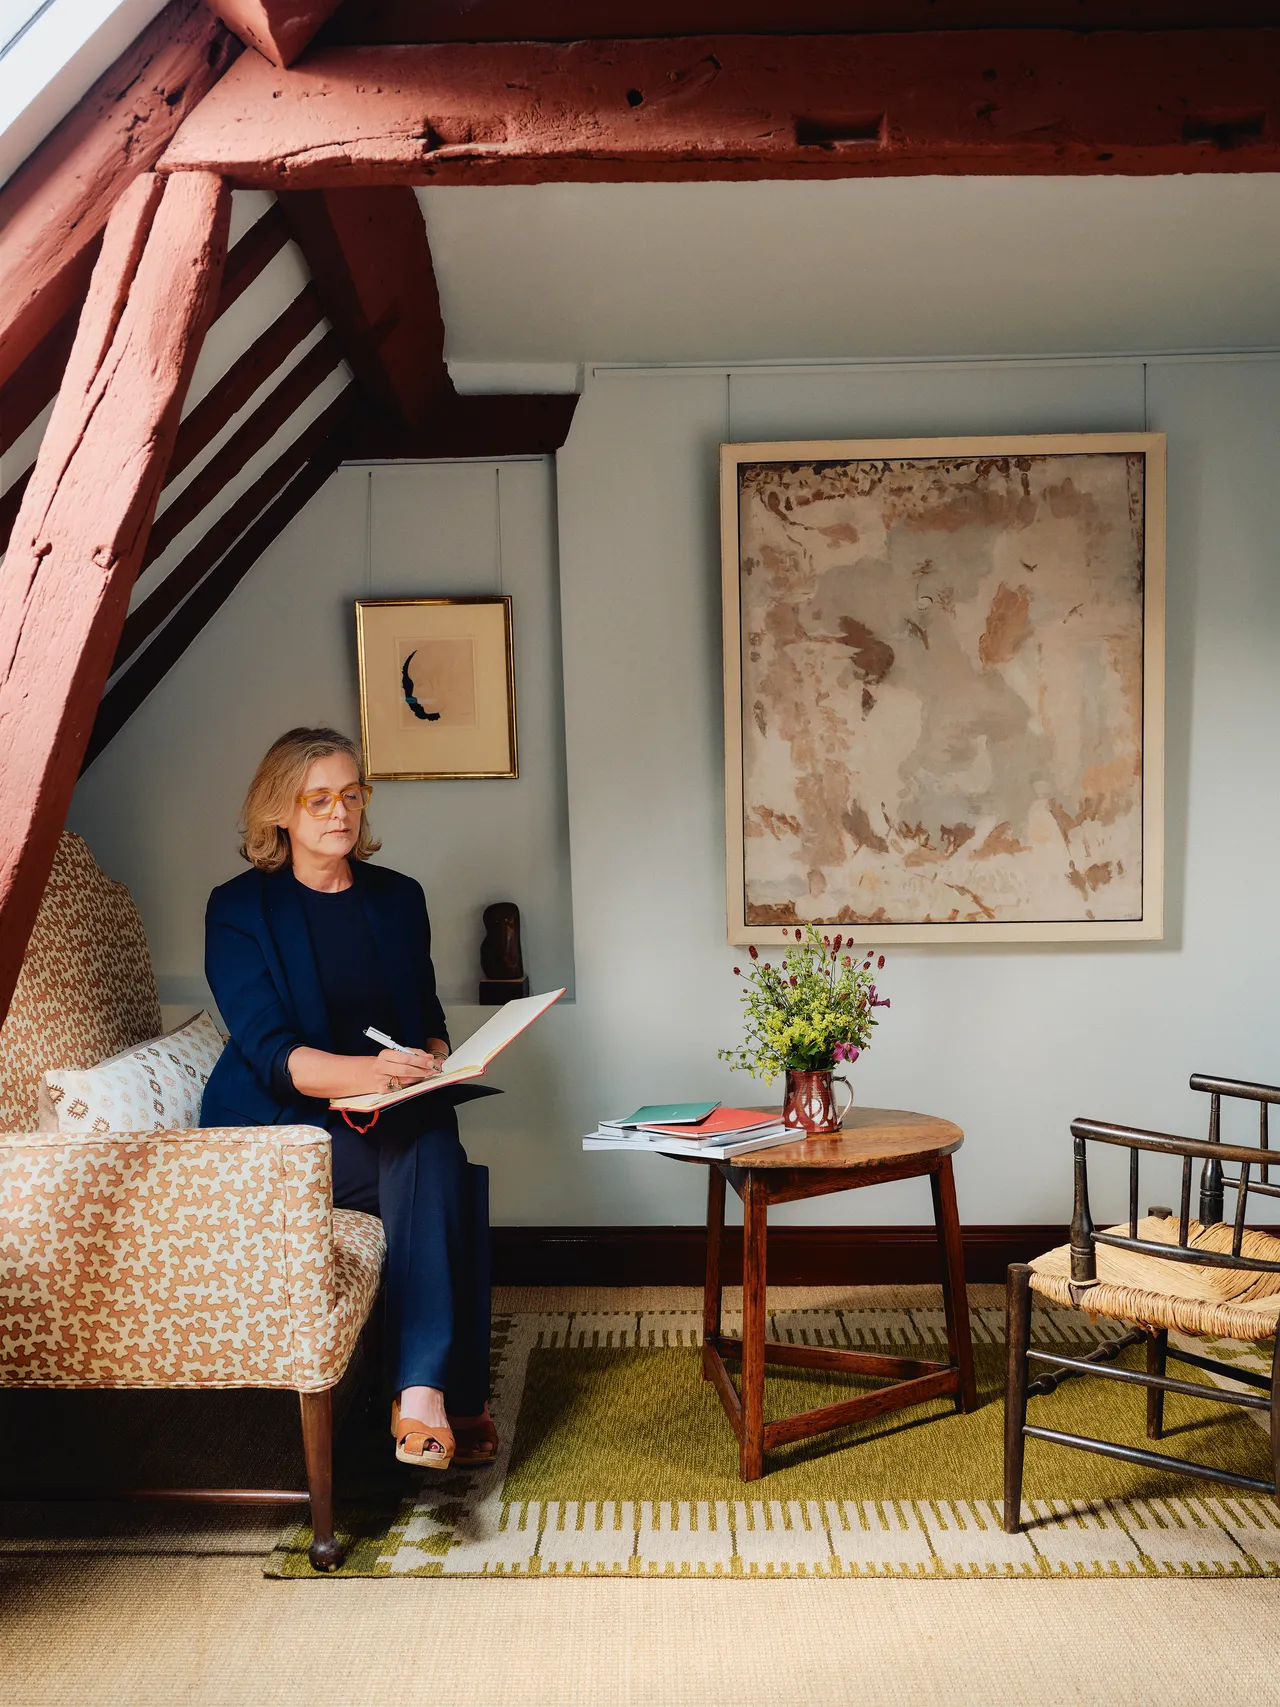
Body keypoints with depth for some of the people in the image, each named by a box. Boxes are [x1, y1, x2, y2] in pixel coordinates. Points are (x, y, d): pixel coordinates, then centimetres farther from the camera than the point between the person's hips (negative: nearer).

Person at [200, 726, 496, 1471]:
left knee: (434, 1153, -31)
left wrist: (434, 1061, -8)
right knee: (436, 1170, -30)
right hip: (280, 1126, -4)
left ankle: (423, 1397, -35)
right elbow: (271, 1053, -14)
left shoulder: (398, 897, 13)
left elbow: (429, 1018, 18)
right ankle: (455, 1403, -27)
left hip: (392, 1115, 4)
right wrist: (366, 1071, -34)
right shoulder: (240, 908, -3)